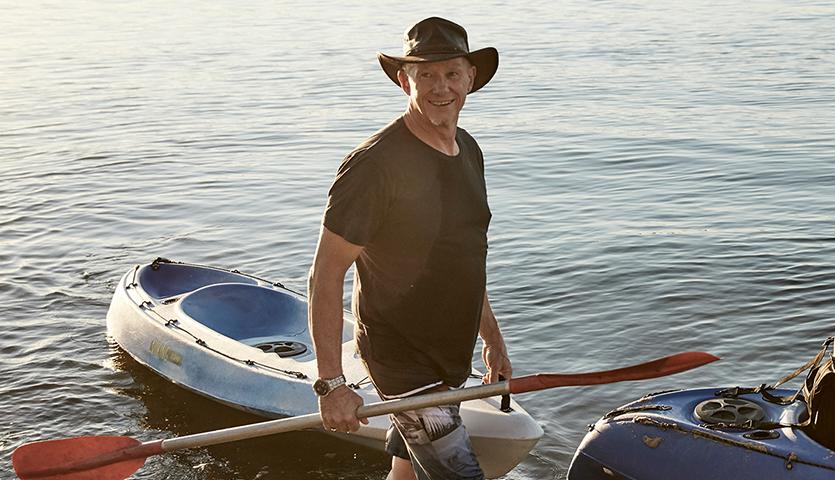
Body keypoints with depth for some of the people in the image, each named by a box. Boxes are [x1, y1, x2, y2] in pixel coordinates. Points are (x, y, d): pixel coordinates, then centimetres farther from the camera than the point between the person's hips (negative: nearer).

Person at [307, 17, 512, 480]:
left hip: (450, 357, 8)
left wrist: (493, 340, 21)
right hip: (403, 360, -8)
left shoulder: (468, 151, 7)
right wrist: (331, 384, -22)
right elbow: (325, 277, -19)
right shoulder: (374, 163, -20)